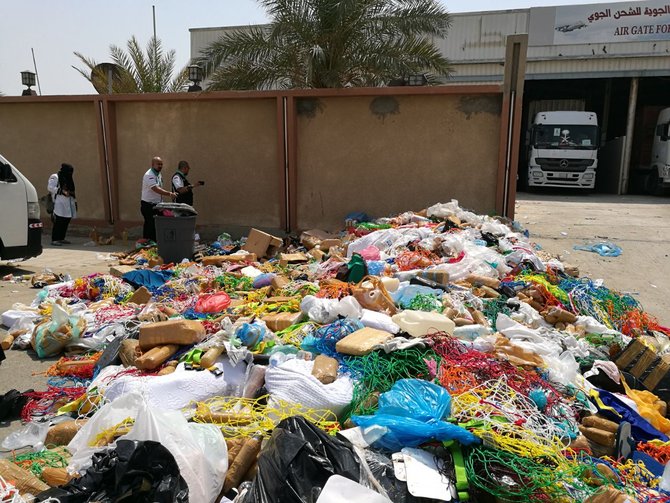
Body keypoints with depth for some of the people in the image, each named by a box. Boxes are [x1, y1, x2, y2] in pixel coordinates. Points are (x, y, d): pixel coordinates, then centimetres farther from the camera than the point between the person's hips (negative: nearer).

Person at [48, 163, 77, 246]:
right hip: (59, 203, -8)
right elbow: (50, 187, -14)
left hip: (68, 204, 8)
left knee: (66, 221, 7)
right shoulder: (55, 177, -3)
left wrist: (75, 201, 19)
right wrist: (62, 191, -21)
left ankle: (61, 238, 17)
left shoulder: (69, 179, 22)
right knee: (58, 222, -12)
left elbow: (72, 191, 25)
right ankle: (54, 239, -9)